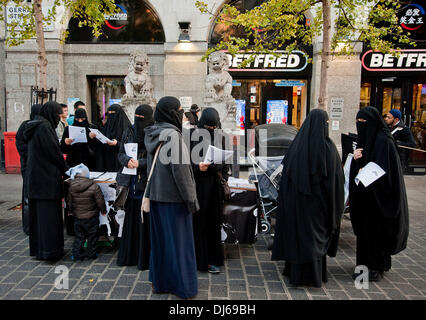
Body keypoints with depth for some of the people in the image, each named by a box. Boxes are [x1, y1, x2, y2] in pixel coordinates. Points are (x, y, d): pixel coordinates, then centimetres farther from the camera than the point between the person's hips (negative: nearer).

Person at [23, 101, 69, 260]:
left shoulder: (35, 125, 15)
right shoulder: (44, 126, -14)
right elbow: (53, 152, -15)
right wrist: (66, 169, -4)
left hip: (35, 176, 10)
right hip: (46, 177, -10)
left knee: (37, 211, 13)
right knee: (48, 212, -5)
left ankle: (37, 247, 22)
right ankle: (48, 250, 0)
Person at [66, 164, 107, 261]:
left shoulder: (70, 187, -8)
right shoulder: (94, 187, -18)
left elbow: (69, 201, 5)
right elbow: (100, 201, -11)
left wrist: (70, 211, 23)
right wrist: (103, 210, 6)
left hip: (77, 217, 3)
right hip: (91, 217, -3)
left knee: (79, 236, 15)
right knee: (92, 236, 11)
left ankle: (77, 254, 17)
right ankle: (91, 254, 20)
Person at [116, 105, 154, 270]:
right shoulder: (129, 132, 10)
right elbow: (121, 153, 11)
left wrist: (140, 163, -17)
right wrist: (127, 160, -9)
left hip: (146, 182, -5)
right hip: (130, 182, 5)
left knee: (145, 221, 1)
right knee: (131, 219, 12)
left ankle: (145, 258, 13)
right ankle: (129, 256, 25)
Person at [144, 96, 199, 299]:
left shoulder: (152, 135, 7)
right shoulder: (173, 135, -18)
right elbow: (181, 170, -20)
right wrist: (192, 199, -15)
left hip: (155, 196, 8)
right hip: (174, 197, -8)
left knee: (159, 238, 16)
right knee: (178, 239, 4)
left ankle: (158, 282, 29)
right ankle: (183, 286, 16)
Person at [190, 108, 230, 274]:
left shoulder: (220, 138, 7)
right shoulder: (194, 137, -3)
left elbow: (225, 162, 10)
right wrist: (197, 166, -22)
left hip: (214, 186, 3)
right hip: (197, 185, -3)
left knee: (213, 222, 6)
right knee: (197, 221, 0)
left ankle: (212, 259, 17)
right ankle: (196, 258, 12)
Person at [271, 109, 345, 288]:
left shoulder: (297, 144, -2)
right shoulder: (327, 147, -12)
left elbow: (286, 172, 1)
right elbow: (338, 177, -10)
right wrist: (336, 204, 0)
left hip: (296, 200, 3)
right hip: (317, 200, -3)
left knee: (297, 230, 14)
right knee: (316, 232, 9)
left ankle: (295, 271, 27)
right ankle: (313, 274, 17)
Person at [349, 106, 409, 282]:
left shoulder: (383, 141, -14)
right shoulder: (364, 139, 11)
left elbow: (384, 169, -18)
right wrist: (355, 159, -6)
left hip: (377, 196, -8)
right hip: (364, 195, 8)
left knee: (375, 230, 1)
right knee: (363, 229, 13)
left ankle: (376, 268, 14)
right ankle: (365, 264, 25)